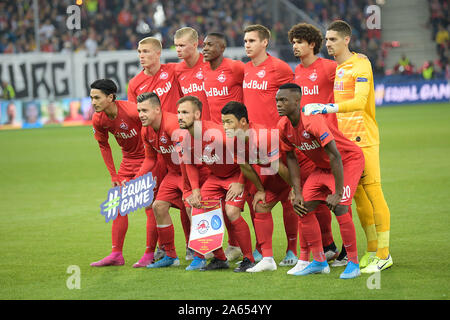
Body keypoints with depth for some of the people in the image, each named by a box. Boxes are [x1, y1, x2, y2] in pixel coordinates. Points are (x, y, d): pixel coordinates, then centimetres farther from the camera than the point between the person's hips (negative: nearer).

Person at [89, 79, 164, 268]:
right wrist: (113, 176, 7)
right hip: (128, 160, 7)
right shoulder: (98, 120, -8)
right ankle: (116, 255, 7)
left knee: (150, 206, -8)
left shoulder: (132, 111, -27)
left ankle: (150, 254, 0)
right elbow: (104, 146, 9)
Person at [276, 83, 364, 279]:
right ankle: (319, 261, 7)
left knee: (339, 208, -22)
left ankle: (353, 264, -10)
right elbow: (291, 158, 4)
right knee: (304, 207, -4)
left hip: (349, 160, -8)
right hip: (322, 166, 8)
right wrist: (298, 193, -3)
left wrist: (338, 193, -31)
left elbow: (335, 157, -32)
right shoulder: (283, 127, -9)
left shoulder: (313, 121, -33)